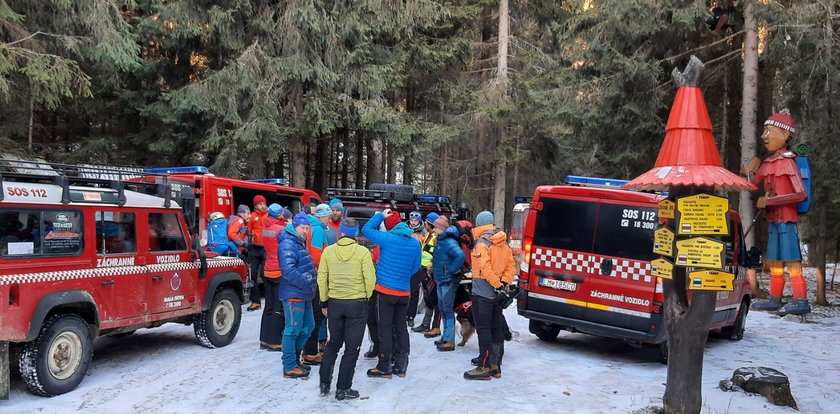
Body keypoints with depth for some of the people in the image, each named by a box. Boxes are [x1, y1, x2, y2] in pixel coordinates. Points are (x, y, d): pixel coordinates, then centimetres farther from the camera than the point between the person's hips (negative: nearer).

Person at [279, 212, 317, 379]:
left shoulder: (300, 243, 18)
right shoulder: (288, 244, -14)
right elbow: (288, 270, -24)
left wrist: (313, 280, 8)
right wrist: (307, 283, -20)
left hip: (304, 294, 10)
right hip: (293, 294, -10)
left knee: (308, 326, 16)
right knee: (293, 329, -5)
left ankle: (295, 359, 29)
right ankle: (289, 367, 3)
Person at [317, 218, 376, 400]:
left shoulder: (328, 251, -3)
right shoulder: (362, 252, -10)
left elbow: (321, 278, 1)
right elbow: (370, 279, -11)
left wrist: (324, 302, 12)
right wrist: (366, 297, 7)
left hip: (334, 303, 3)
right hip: (357, 304, -3)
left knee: (333, 343, 20)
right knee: (352, 348, 7)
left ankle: (324, 384, 20)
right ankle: (343, 389, 10)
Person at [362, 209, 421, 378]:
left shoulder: (387, 238, -14)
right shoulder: (415, 243, 4)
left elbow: (366, 229, -3)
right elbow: (416, 266, 13)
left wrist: (381, 215, 6)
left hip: (385, 291, -5)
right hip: (404, 292, 6)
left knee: (385, 328, 1)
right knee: (401, 327, 14)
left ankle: (384, 367, 5)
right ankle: (401, 366, 20)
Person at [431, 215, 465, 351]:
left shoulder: (449, 242, -20)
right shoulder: (440, 240, 11)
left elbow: (460, 256, -34)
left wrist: (452, 270, -23)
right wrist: (434, 266, 17)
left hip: (448, 281, -10)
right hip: (440, 279, 10)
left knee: (448, 309, -7)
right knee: (443, 308, 17)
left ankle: (449, 341, -3)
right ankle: (446, 337, 28)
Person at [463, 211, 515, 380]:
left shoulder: (482, 243, -12)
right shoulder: (504, 244, 12)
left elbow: (485, 268, -23)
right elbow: (511, 267, 8)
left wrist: (498, 285, -17)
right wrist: (503, 283, -2)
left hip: (483, 293, -8)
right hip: (497, 295, 8)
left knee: (483, 329, -4)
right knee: (496, 329, 12)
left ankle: (484, 368, -2)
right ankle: (495, 366, 20)